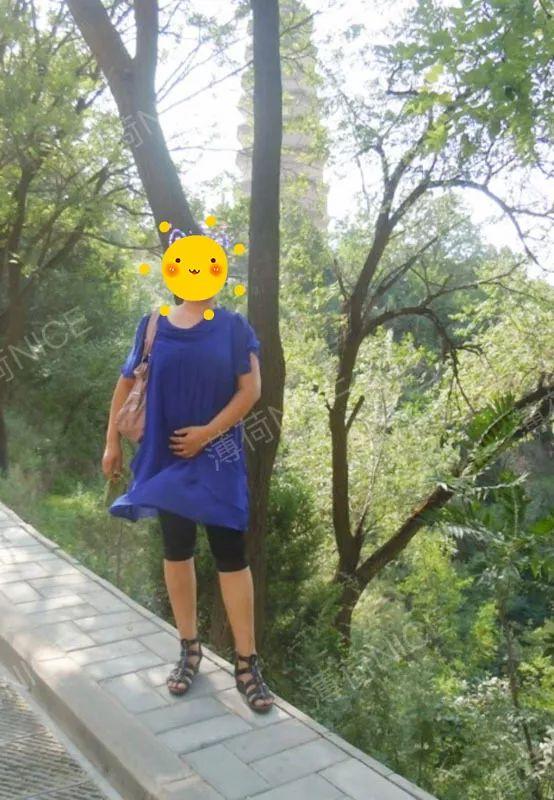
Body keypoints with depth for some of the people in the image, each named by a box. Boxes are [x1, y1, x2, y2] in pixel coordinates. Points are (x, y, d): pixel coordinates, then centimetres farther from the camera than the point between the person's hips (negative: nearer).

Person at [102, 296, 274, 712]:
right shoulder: (153, 325, 4)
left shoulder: (234, 326, -2)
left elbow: (251, 389, -7)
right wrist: (112, 441, 7)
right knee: (176, 551, 11)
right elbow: (127, 383, 9)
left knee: (231, 554, -1)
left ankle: (247, 662, 10)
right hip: (166, 455, 2)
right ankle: (190, 649, 27)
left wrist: (208, 433, -14)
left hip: (217, 457, -2)